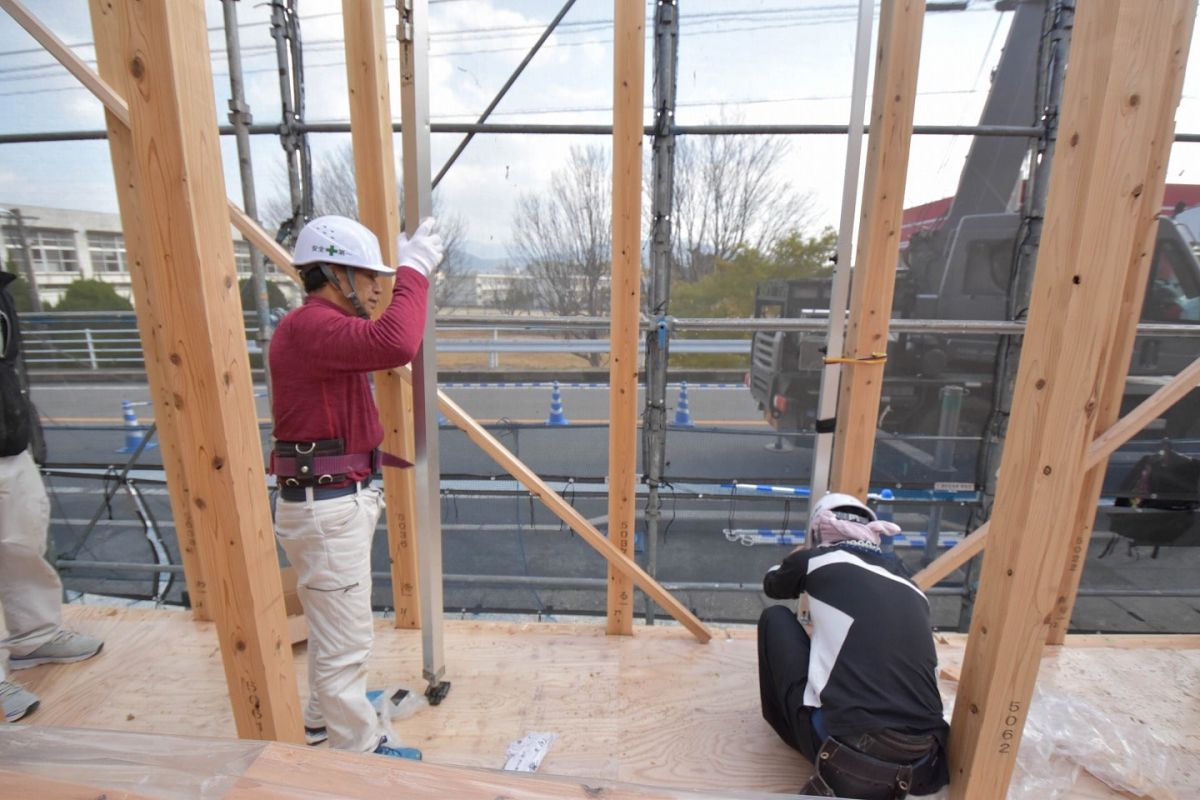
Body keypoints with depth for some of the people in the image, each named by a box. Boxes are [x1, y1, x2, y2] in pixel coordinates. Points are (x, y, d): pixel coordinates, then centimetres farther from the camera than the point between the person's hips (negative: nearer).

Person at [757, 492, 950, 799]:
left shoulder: (815, 560, 2)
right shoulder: (908, 585, 14)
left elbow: (773, 585, 26)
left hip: (843, 757, -5)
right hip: (920, 767, 6)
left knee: (776, 619, 15)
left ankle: (796, 731, 29)